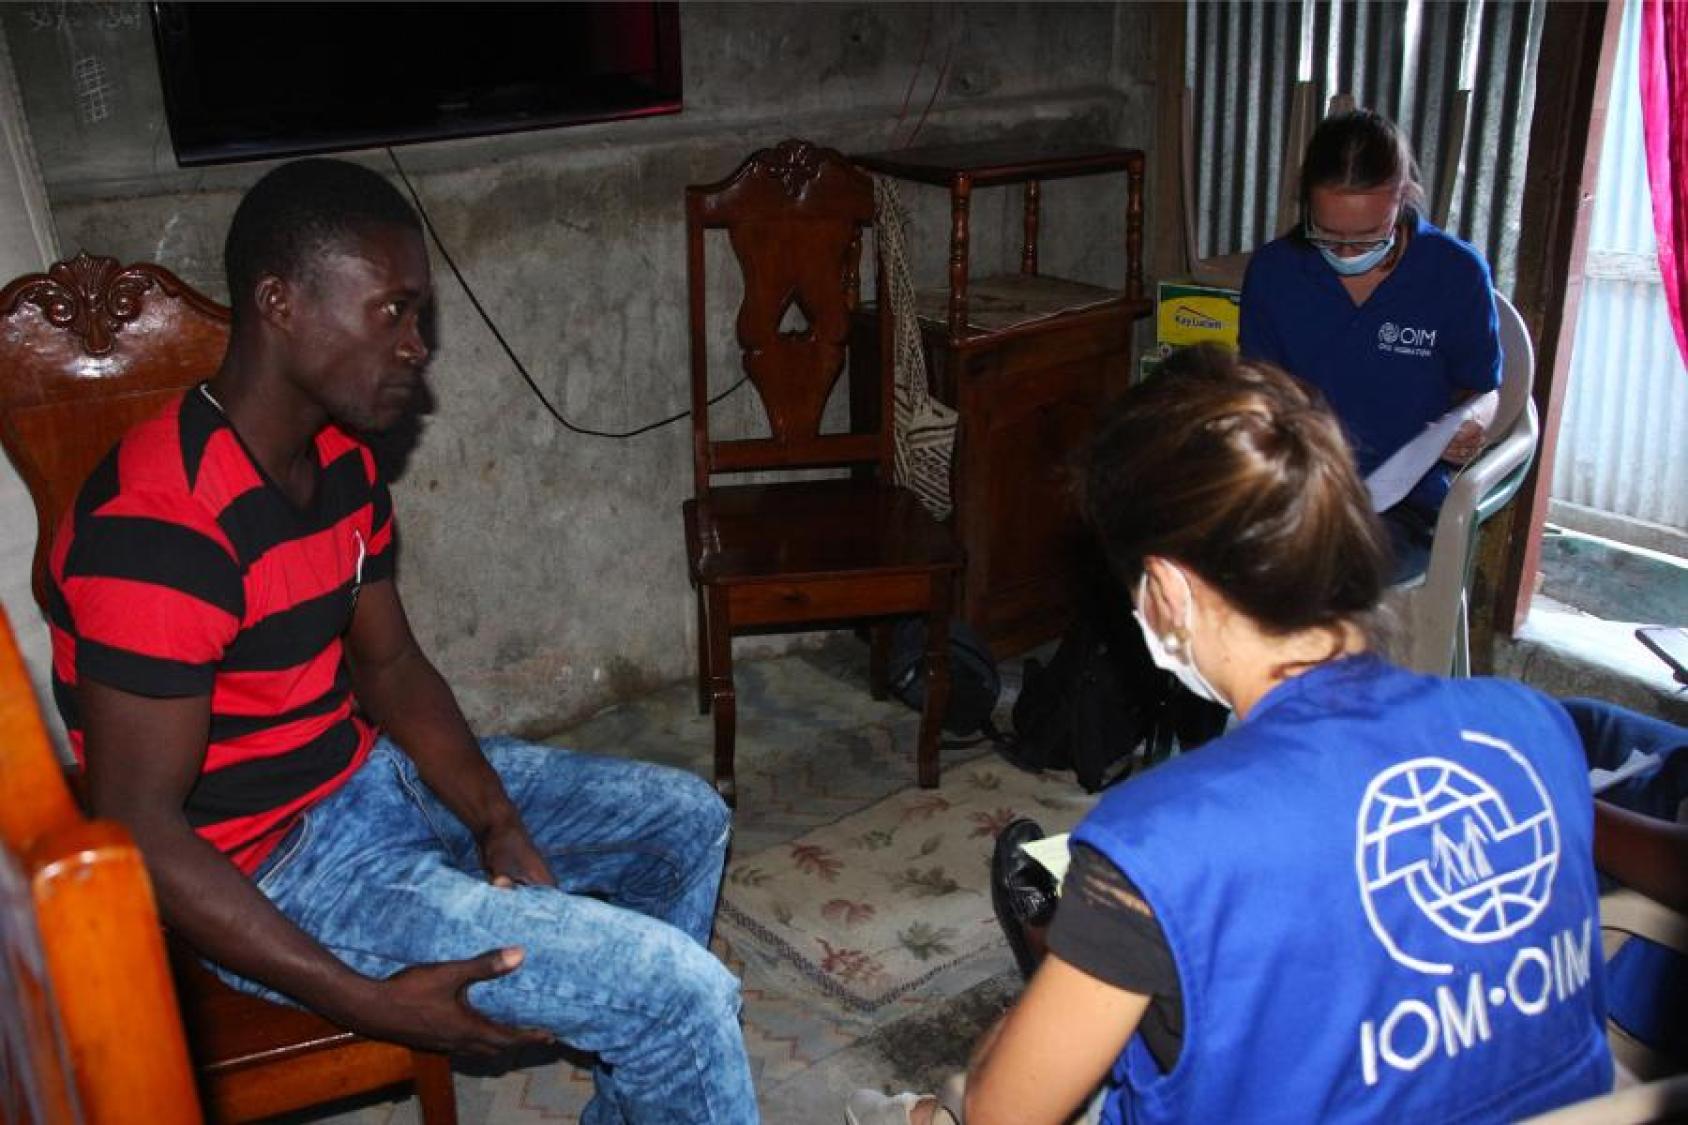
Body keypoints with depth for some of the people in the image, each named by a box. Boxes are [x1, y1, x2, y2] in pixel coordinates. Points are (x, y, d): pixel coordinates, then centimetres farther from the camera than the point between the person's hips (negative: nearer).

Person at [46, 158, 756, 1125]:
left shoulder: (342, 460, 2)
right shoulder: (160, 529, -27)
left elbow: (390, 665, 9)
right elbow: (137, 830, -25)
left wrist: (497, 820, -7)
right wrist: (371, 1003, -26)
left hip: (367, 773, 9)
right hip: (267, 870, -9)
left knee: (687, 821, 14)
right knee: (678, 991, -18)